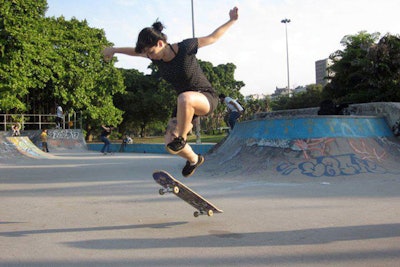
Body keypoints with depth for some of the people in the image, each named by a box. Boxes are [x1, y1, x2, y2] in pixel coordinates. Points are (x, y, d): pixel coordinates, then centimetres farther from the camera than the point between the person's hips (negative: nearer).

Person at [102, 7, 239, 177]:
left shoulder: (184, 48, -19)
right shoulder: (156, 57, -4)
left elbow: (212, 38, -7)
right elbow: (136, 52, 18)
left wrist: (231, 21, -10)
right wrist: (114, 50, 26)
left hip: (206, 98, -6)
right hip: (185, 105, 6)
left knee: (184, 98, -44)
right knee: (170, 145, -6)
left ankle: (182, 138, -19)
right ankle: (194, 159, 27)